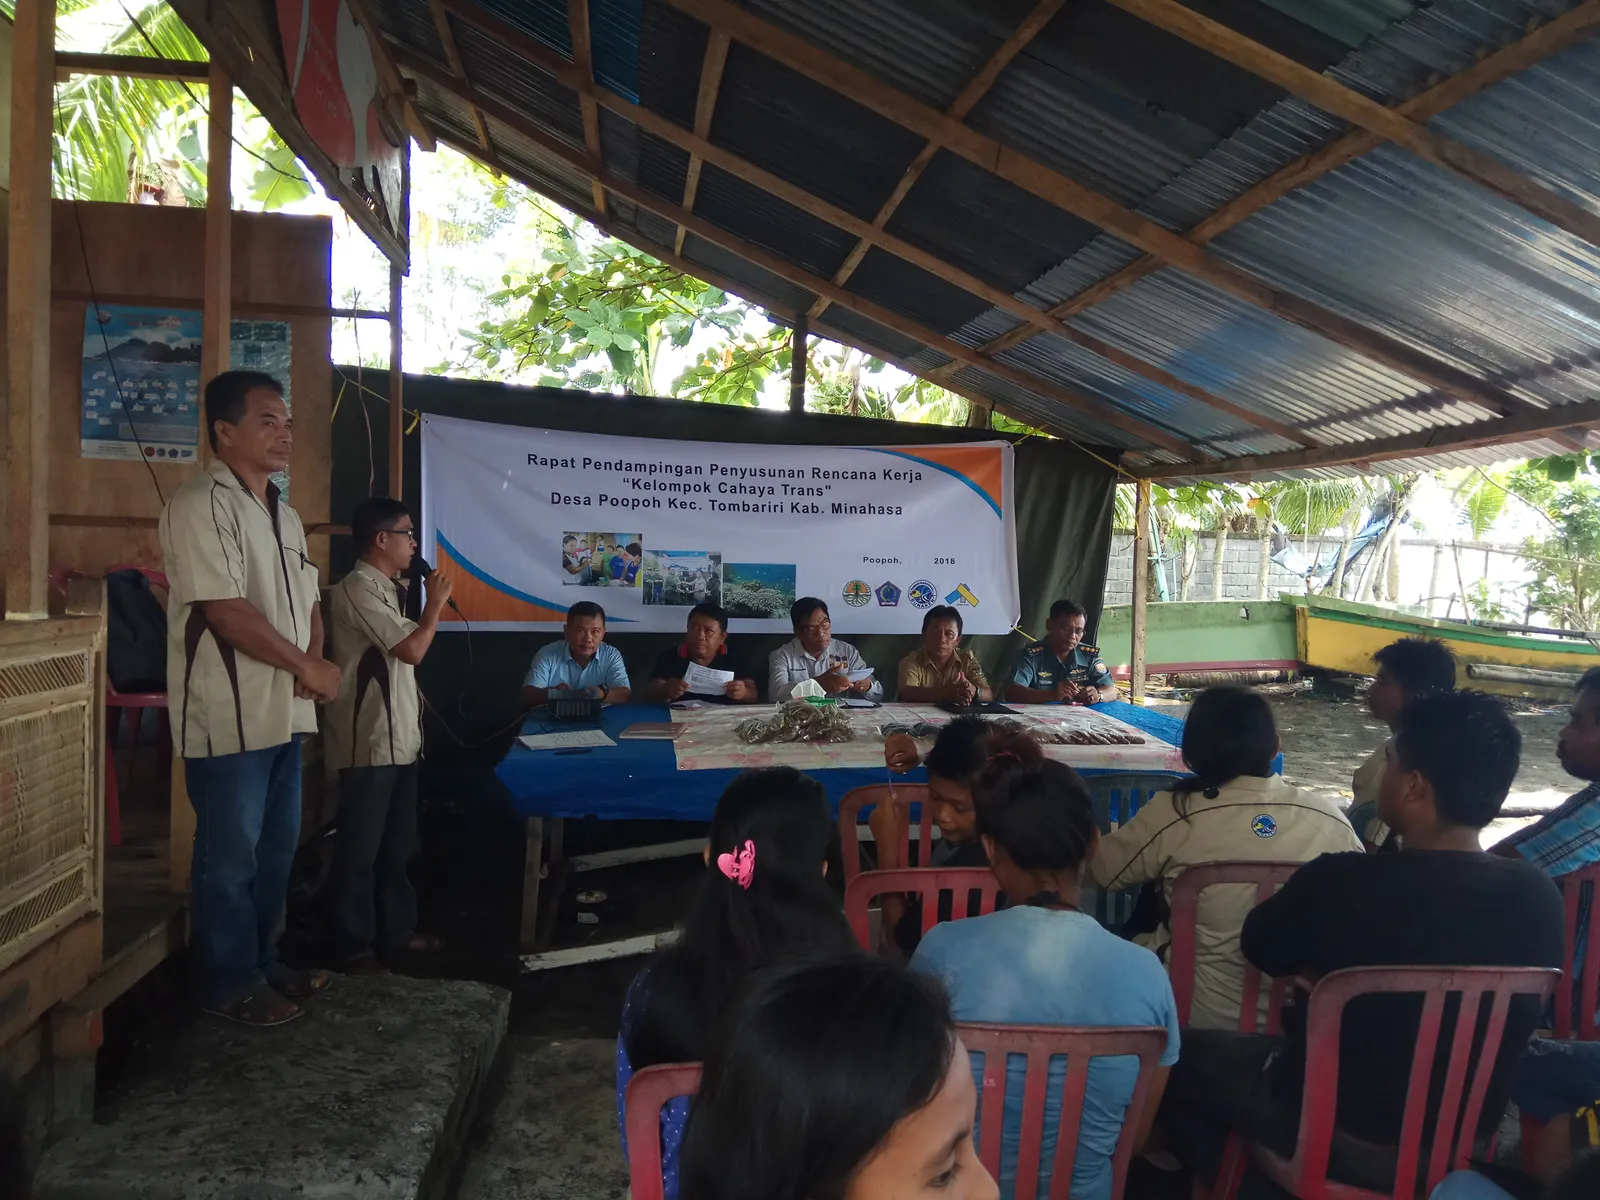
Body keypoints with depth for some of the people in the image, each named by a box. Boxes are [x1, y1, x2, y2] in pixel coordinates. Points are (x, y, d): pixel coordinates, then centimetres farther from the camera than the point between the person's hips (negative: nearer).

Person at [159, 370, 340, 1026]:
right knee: (231, 855, 3)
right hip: (230, 717, -8)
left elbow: (307, 600, 18)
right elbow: (225, 610, -19)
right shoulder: (202, 504, -13)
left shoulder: (283, 515, 15)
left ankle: (263, 961, 31)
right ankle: (230, 984, 17)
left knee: (276, 847, 17)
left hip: (283, 712, 9)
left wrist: (312, 662, -2)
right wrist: (308, 666, -12)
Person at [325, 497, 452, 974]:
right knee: (360, 847, 1)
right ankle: (354, 944, 11)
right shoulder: (358, 589, -15)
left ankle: (397, 930, 27)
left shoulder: (387, 590, 16)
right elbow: (413, 650, -19)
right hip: (369, 743, -10)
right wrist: (435, 603, -7)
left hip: (399, 739, 10)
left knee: (398, 844, 16)